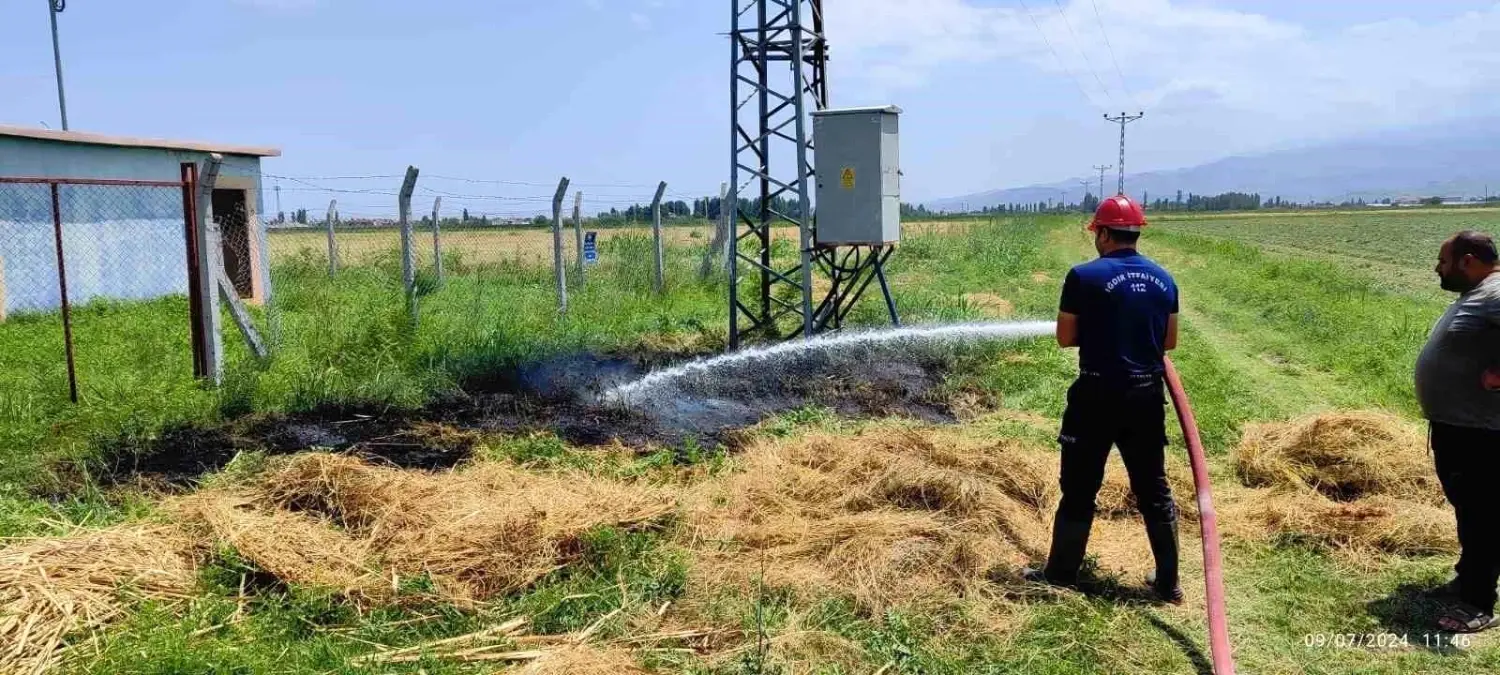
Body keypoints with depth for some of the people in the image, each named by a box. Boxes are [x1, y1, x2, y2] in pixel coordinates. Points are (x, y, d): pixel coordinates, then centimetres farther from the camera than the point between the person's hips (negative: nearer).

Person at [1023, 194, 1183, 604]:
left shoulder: (1085, 276, -11)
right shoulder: (1164, 279, 6)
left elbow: (1065, 338, -5)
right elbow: (1170, 341, 13)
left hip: (1098, 395, -5)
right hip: (1148, 395, 5)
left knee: (1079, 488, 6)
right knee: (1154, 489, 13)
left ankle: (1060, 576, 16)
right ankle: (1169, 583, 20)